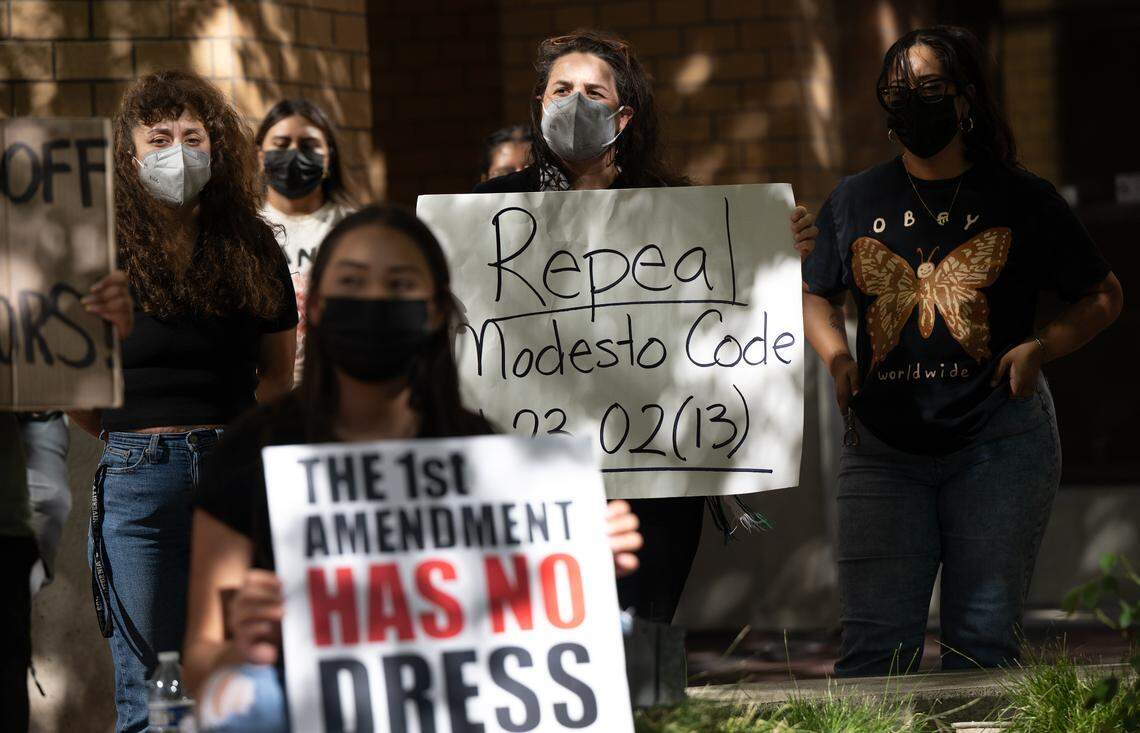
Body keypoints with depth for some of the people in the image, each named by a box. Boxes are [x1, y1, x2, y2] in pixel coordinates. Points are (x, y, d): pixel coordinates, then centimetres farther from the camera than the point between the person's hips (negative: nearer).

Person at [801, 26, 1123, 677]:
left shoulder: (1022, 200, 5)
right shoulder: (855, 201, 12)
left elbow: (1104, 296, 12)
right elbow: (817, 295, 26)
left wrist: (1039, 349, -6)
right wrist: (839, 359, 6)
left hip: (999, 437, -2)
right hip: (884, 446, 2)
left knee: (983, 640, -3)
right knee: (874, 644, -6)